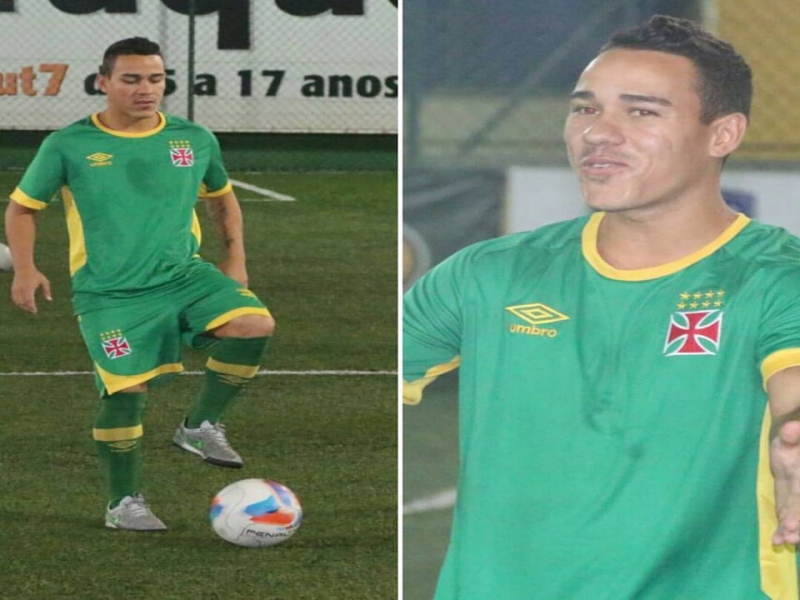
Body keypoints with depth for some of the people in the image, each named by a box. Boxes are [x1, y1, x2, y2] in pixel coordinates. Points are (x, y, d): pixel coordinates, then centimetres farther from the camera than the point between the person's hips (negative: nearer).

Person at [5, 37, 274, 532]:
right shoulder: (68, 146, -2)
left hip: (185, 275, 3)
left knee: (256, 324, -19)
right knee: (127, 390, -8)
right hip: (110, 294, -3)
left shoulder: (196, 140, 6)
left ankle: (202, 426, -4)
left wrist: (235, 258, 12)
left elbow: (222, 198, 23)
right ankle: (124, 503, 10)